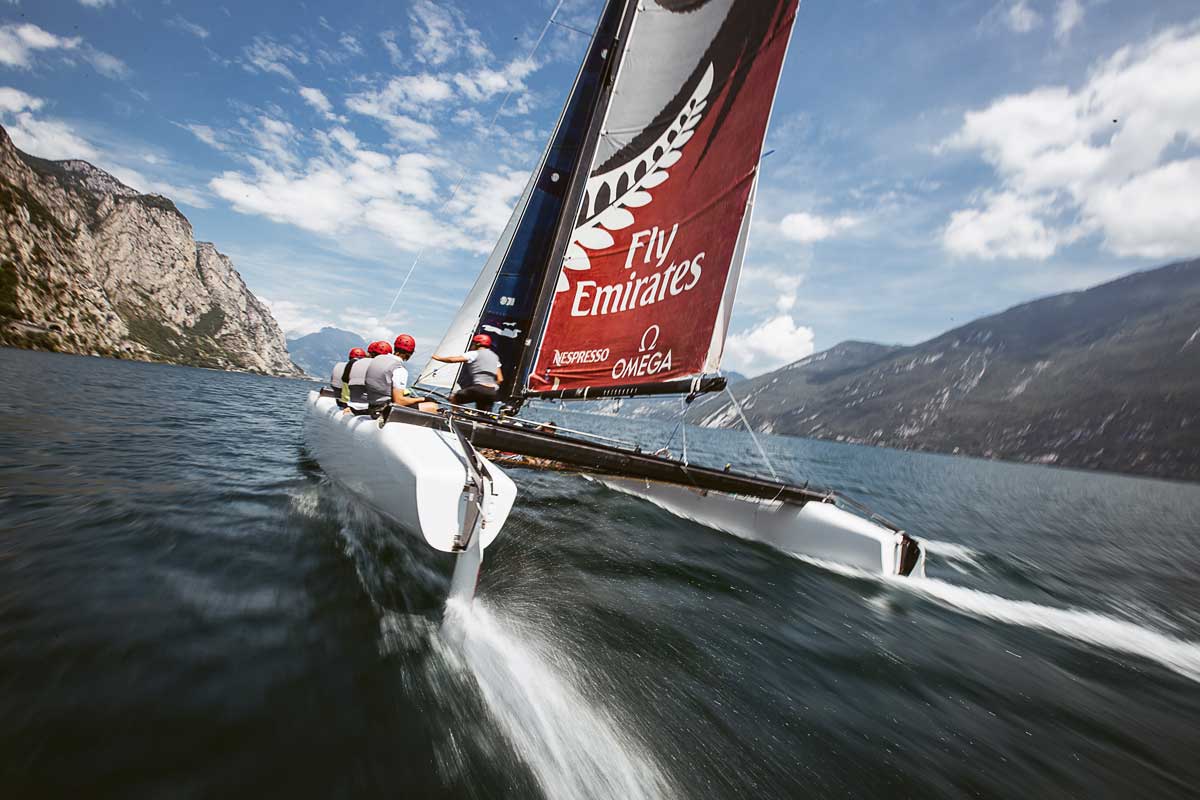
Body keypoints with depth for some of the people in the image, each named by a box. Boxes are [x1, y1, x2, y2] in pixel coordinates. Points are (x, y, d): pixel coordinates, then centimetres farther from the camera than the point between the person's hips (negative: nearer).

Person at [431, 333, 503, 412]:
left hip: (479, 388, -6)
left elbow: (452, 360, -2)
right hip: (492, 392, 6)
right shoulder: (494, 356, 23)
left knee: (454, 398, 14)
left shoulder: (475, 354, 4)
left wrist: (438, 358, 14)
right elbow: (500, 379, 15)